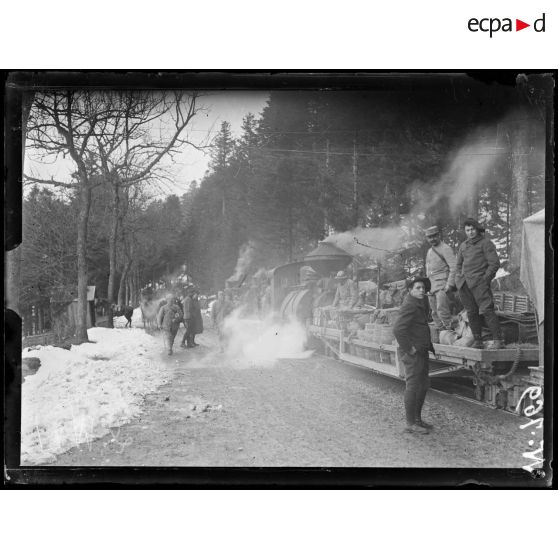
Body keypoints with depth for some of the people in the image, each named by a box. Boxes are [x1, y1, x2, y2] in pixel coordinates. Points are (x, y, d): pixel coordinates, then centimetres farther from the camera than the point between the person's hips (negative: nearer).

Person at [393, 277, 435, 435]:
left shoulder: (421, 303, 14)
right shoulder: (409, 306, -18)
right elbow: (398, 329, -27)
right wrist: (409, 349, -20)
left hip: (422, 352, 10)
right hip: (413, 353, -10)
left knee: (423, 385, 17)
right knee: (413, 387, -5)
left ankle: (417, 418, 28)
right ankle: (410, 423, 2)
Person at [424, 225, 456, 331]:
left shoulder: (445, 249, -7)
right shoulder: (429, 251, 19)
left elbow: (454, 268, -13)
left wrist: (449, 285, -20)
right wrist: (428, 286, 18)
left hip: (443, 284, -8)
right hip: (432, 286, 8)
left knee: (442, 311, -19)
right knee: (435, 313, 7)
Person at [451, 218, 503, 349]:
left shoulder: (486, 243, 2)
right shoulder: (463, 246, 21)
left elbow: (494, 263, -4)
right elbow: (458, 264, 30)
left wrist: (486, 279, -10)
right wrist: (458, 278, 14)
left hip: (479, 282, -6)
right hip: (464, 284, 6)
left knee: (487, 310, -15)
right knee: (471, 312, 4)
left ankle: (497, 340, -15)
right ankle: (478, 341, 8)